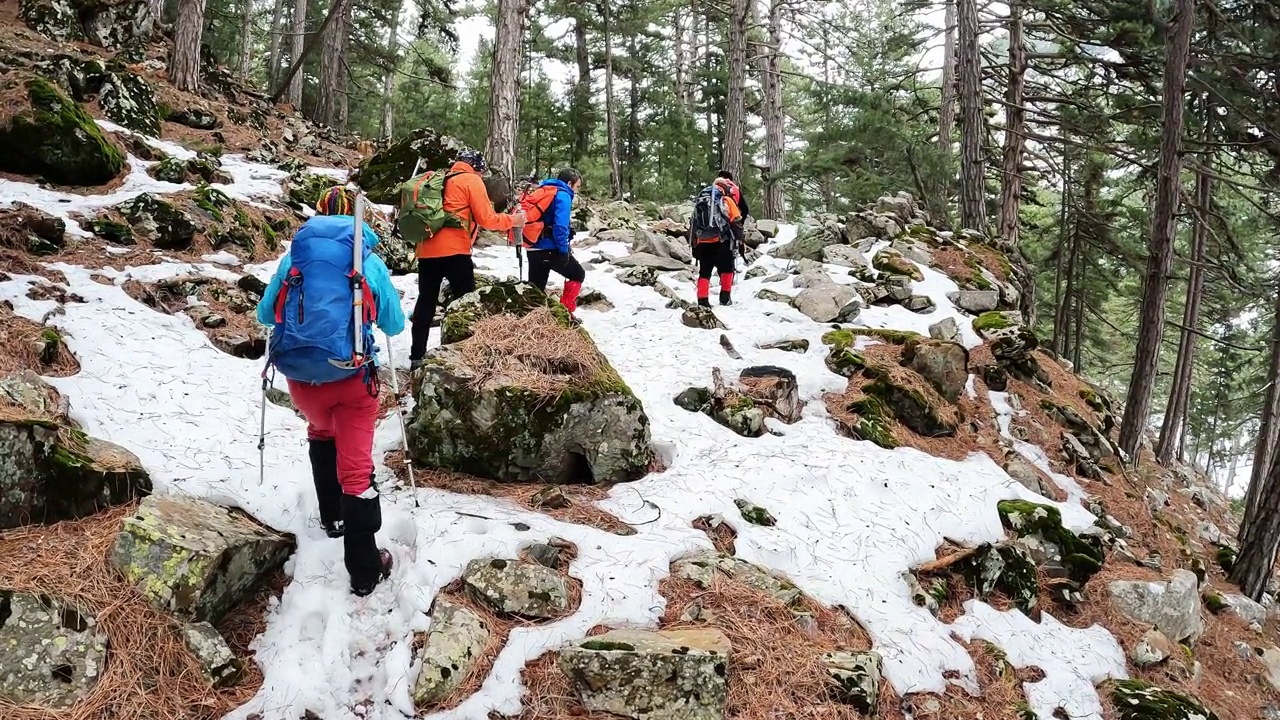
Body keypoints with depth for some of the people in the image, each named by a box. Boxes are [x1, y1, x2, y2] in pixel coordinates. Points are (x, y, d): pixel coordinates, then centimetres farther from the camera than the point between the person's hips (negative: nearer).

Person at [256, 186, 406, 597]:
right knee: (356, 466, -1)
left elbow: (265, 314, 16)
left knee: (321, 433, 33)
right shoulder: (370, 261, 1)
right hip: (351, 374, -2)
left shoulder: (294, 255, 5)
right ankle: (364, 570, -1)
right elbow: (394, 324, 11)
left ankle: (332, 517, 42)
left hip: (299, 375, 3)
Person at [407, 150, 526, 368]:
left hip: (426, 250, 7)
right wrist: (512, 220, 10)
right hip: (453, 251, -7)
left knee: (425, 303, 9)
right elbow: (486, 219, -3)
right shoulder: (471, 180, 1)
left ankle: (417, 356, 10)